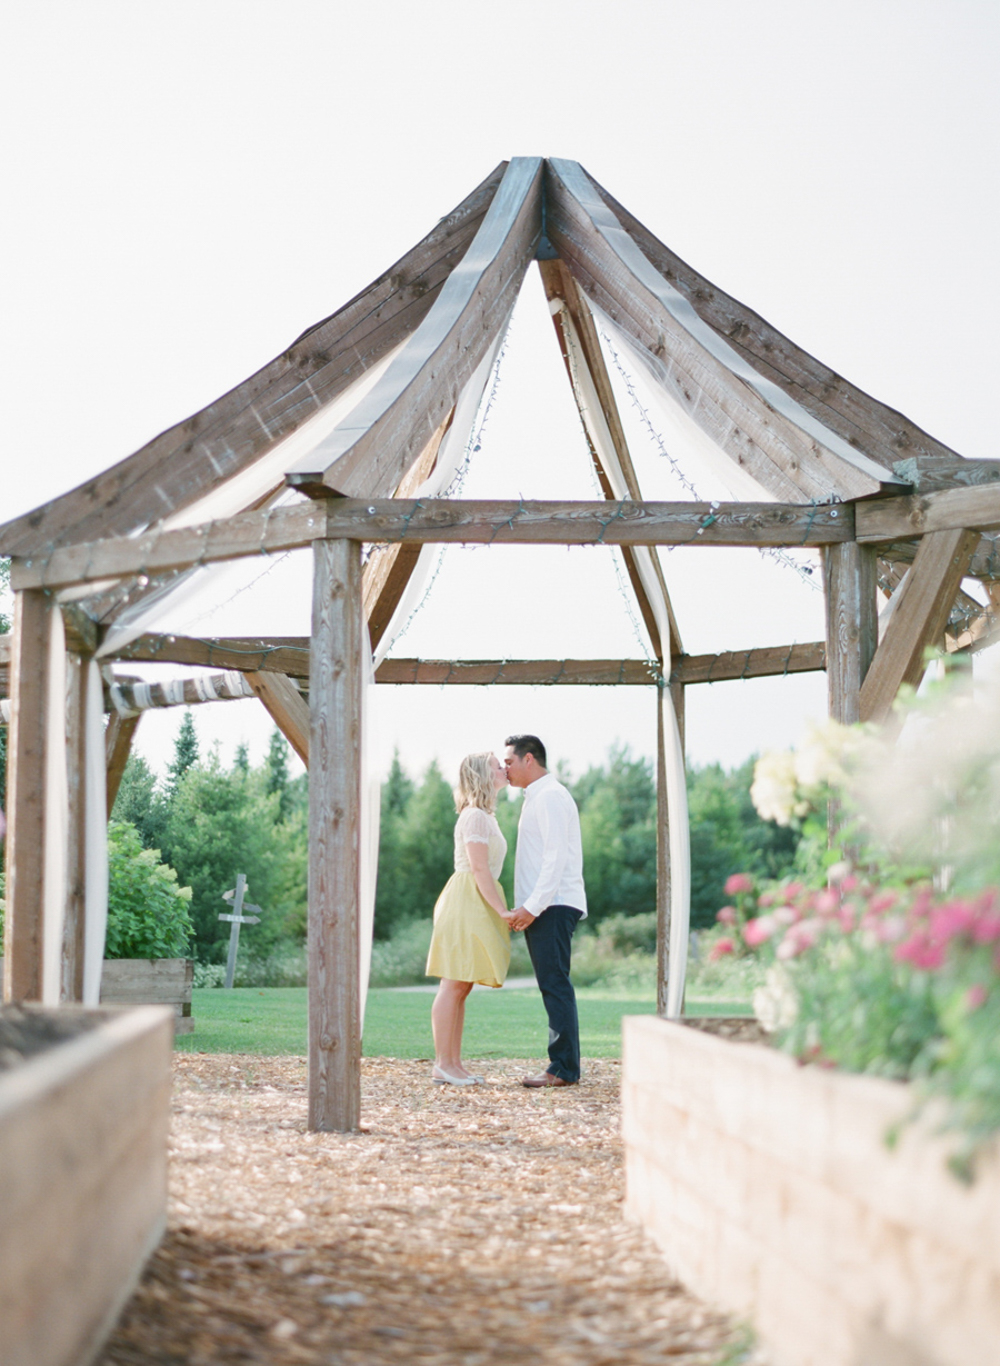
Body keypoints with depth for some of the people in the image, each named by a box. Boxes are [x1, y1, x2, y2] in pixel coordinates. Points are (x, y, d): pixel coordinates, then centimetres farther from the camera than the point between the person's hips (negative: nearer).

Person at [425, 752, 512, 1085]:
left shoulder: (483, 816, 20)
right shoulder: (475, 817, -11)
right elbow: (479, 869, -17)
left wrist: (499, 912, 19)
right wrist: (502, 911, -19)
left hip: (474, 905, 10)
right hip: (466, 902, -10)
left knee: (461, 986, 8)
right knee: (454, 985, -9)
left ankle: (454, 1064, 9)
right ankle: (443, 1064, -8)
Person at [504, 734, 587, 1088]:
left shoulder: (549, 796, -10)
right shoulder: (538, 797, 21)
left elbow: (556, 858, -19)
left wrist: (532, 906, -21)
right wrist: (528, 907, 16)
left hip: (551, 908, -10)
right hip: (543, 909, 10)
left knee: (555, 986, -10)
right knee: (554, 988, 9)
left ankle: (564, 1069, -10)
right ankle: (563, 1067, 11)